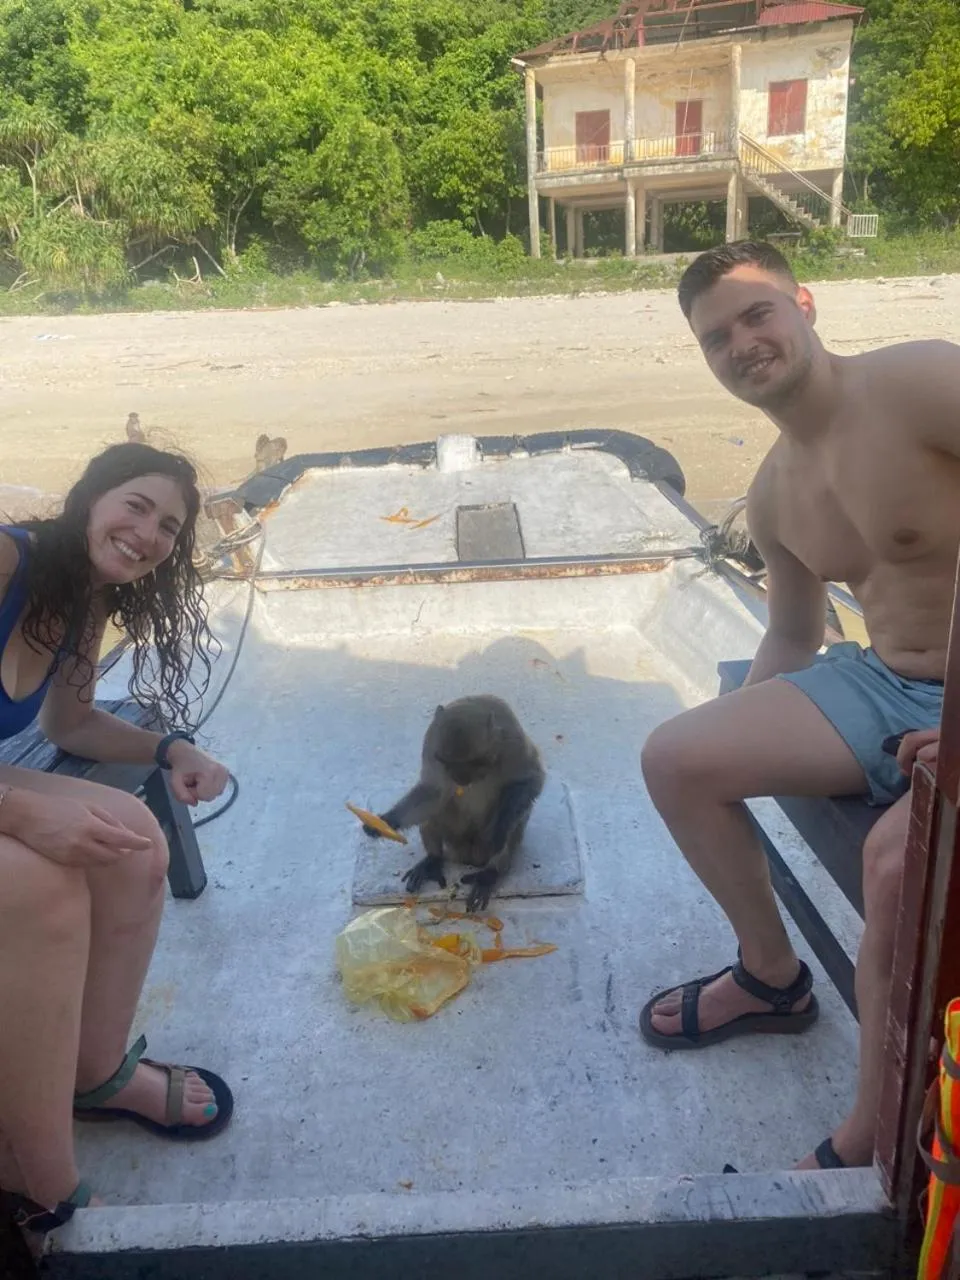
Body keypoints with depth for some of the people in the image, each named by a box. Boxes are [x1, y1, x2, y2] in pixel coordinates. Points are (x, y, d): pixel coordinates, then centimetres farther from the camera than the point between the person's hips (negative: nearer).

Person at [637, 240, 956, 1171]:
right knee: (674, 757, -2)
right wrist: (735, 744, 9)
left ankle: (866, 1148, -10)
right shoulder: (774, 497, 9)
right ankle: (772, 976, 18)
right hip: (880, 682, 8)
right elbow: (791, 638, 19)